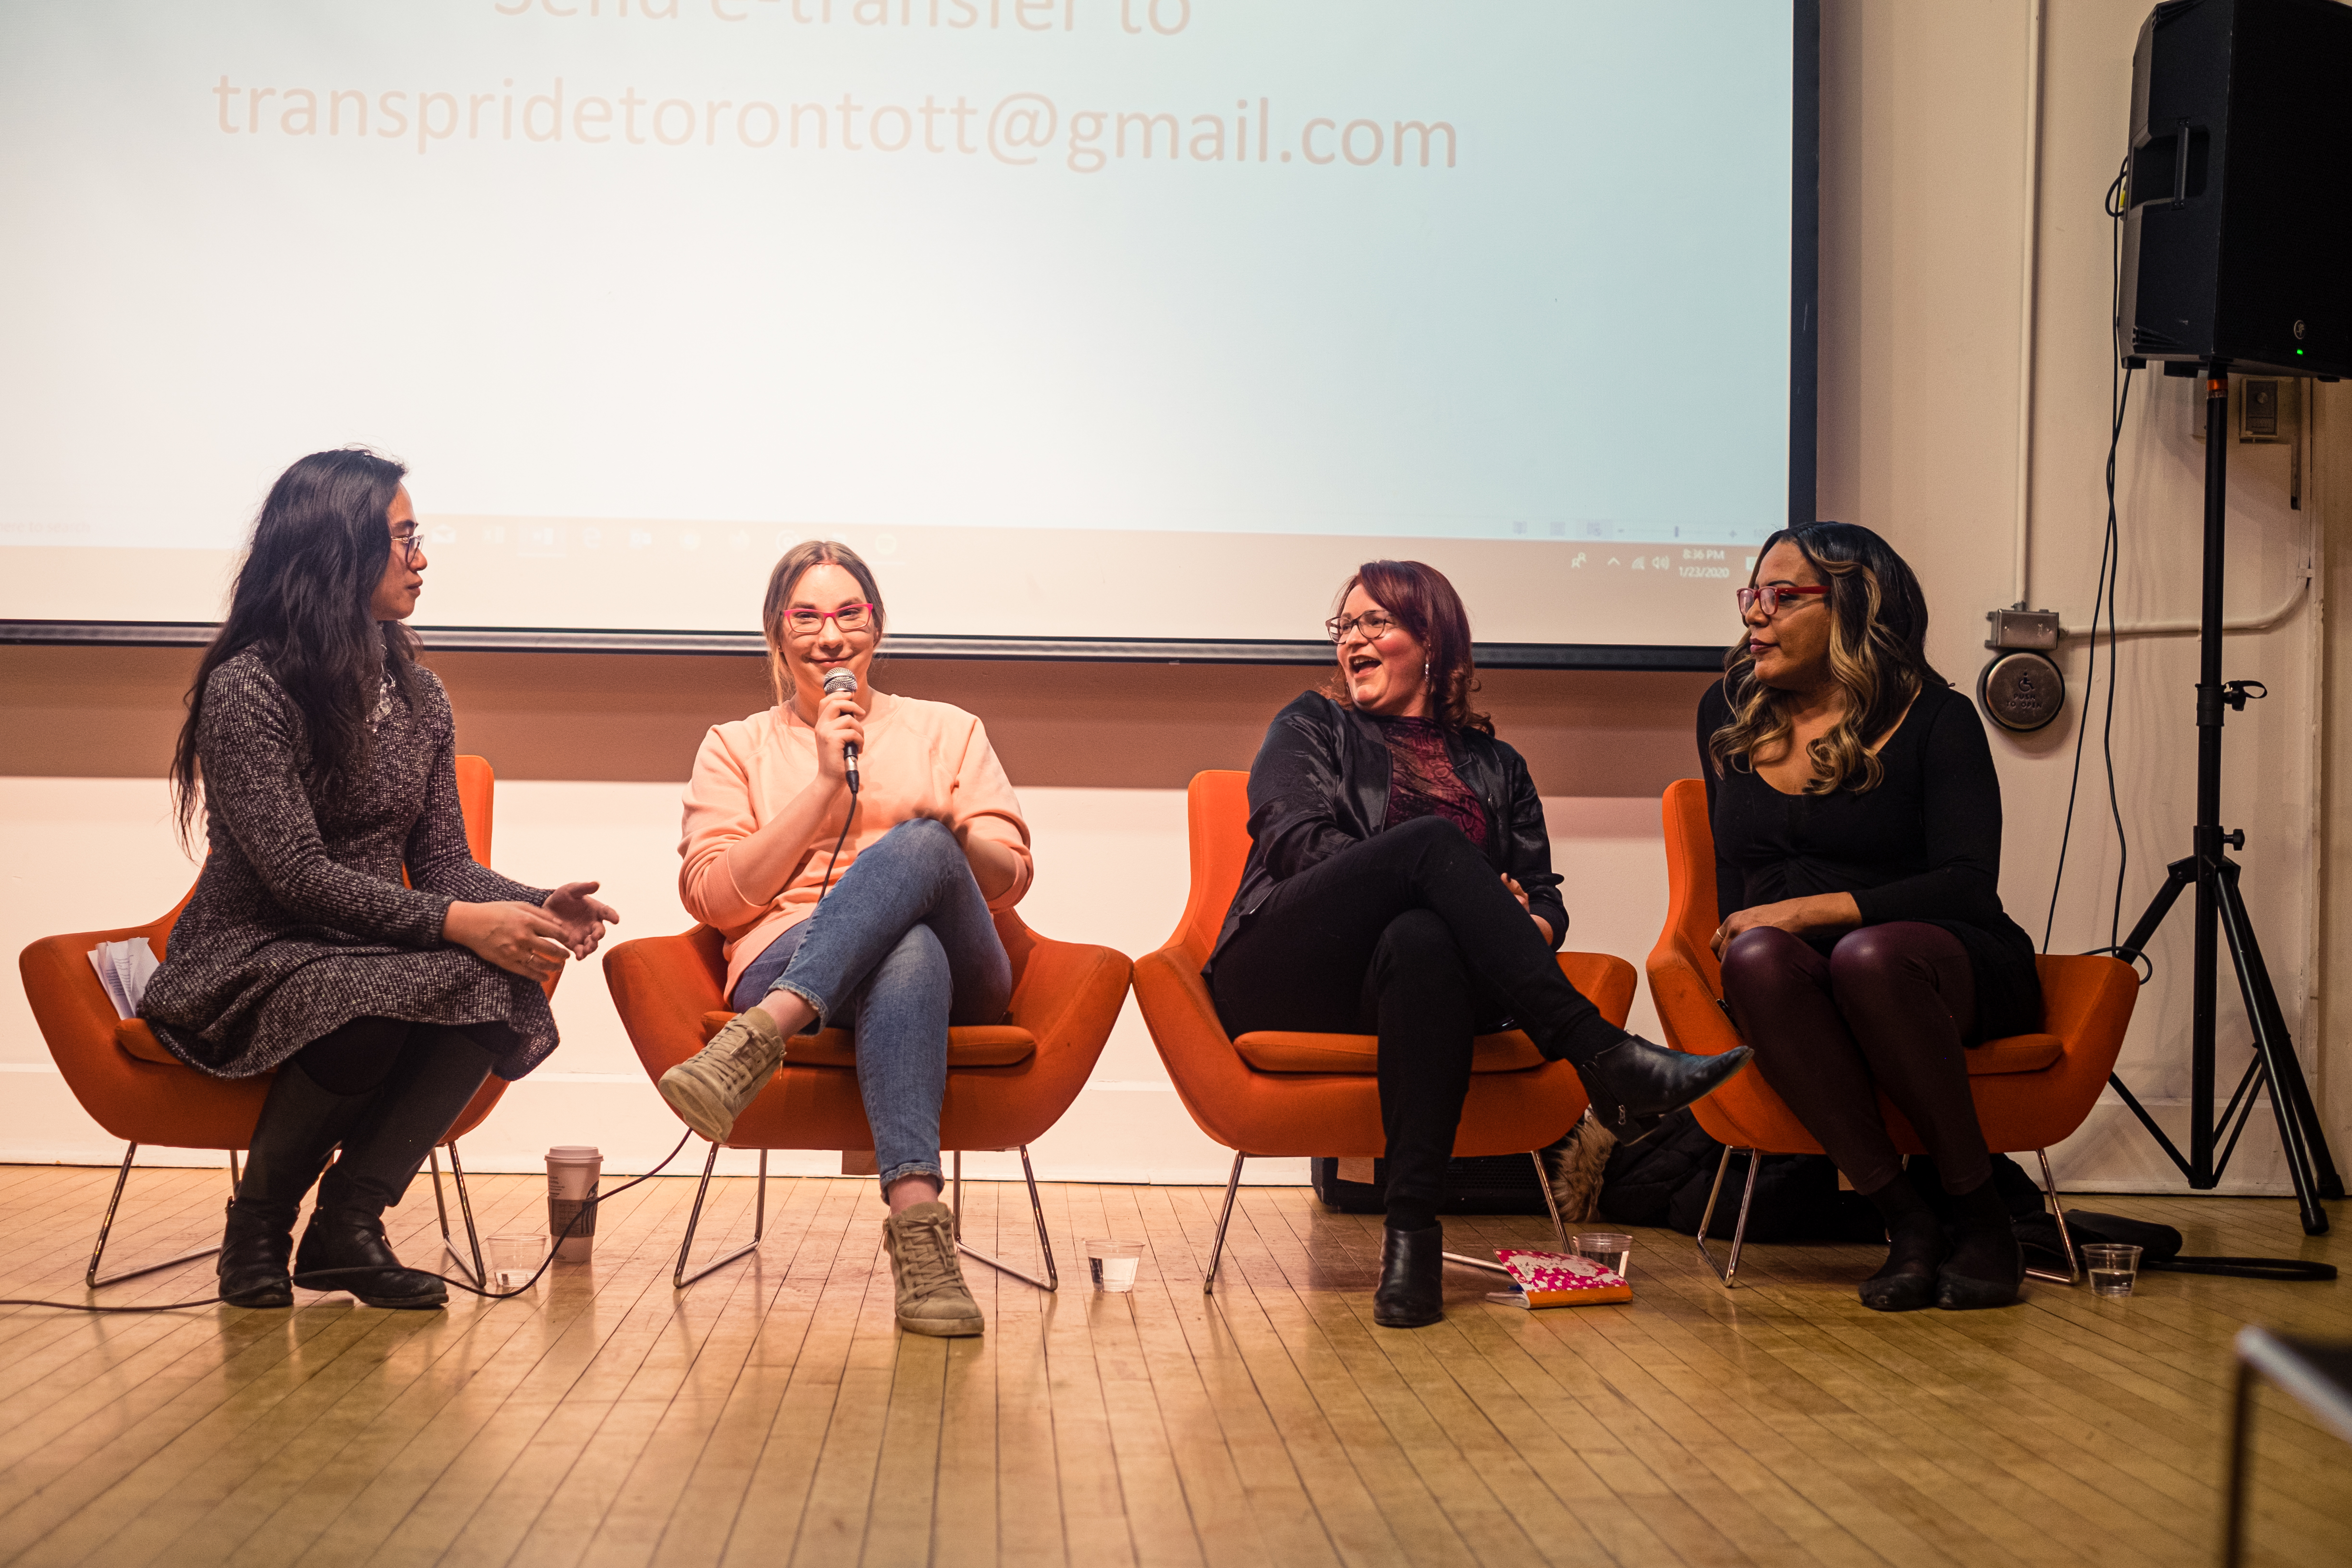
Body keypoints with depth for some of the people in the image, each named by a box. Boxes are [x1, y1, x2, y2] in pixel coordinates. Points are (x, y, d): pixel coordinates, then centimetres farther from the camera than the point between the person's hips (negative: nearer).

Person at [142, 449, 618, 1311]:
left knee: (499, 992, -28)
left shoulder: (417, 695, 13)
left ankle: (347, 1225, -17)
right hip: (248, 964, -6)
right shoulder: (246, 688, -11)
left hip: (373, 953, 6)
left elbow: (442, 860, 10)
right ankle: (258, 1227, -13)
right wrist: (457, 925, -28)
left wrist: (538, 908, -12)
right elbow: (296, 875, -19)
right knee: (376, 1002, -38)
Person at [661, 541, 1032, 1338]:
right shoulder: (736, 747, 22)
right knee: (908, 956, -40)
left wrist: (951, 832, -10)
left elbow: (1009, 880, 14)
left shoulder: (947, 729, 24)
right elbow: (715, 898, 7)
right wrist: (826, 783, 1)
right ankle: (918, 1221, -56)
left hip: (959, 976, 1)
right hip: (786, 961, -1)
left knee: (918, 845, -35)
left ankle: (754, 1042, -49)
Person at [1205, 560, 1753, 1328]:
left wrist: (1528, 927, -11)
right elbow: (1296, 840, 1)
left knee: (1423, 938, -39)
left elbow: (1544, 896, 17)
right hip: (1286, 981, -1)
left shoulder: (1494, 766, 26)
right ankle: (1602, 1056, -41)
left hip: (1408, 976, 1)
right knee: (1430, 838, -30)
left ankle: (1412, 1227, -44)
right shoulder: (1311, 728, 20)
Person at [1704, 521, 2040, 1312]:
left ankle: (1982, 1217, -22)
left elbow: (1969, 888, -14)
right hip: (1792, 982, 4)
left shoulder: (1935, 720, -3)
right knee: (1757, 958, -34)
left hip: (1946, 969, -3)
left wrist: (1811, 908, -21)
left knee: (1869, 957, -40)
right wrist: (1746, 934, 1)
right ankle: (1905, 1223, -31)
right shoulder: (1728, 711, 13)